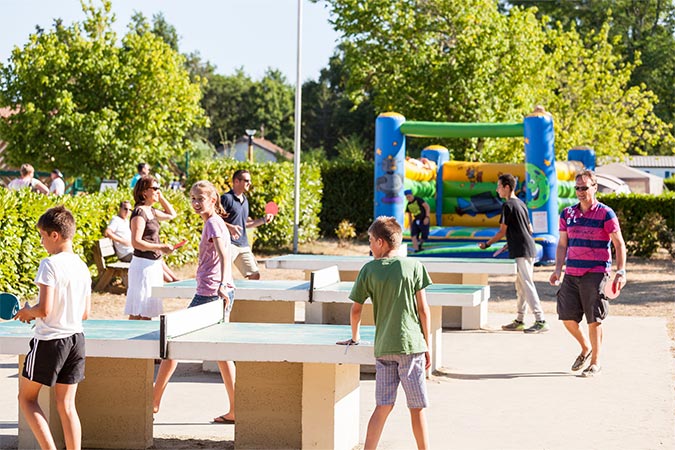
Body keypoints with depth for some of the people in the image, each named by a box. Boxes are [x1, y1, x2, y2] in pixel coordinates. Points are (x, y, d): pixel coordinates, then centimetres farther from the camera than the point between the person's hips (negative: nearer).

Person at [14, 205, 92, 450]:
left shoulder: (50, 264, -15)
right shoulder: (82, 266, 7)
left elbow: (44, 309, -22)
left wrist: (27, 312, 1)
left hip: (49, 341, -7)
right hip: (76, 339, 7)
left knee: (26, 397, 10)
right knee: (66, 405, 9)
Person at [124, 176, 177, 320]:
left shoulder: (151, 211, 13)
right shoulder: (139, 213, -14)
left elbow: (172, 214, 31)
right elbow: (136, 242, -22)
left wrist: (160, 197, 18)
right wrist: (161, 247, -23)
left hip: (153, 264, 10)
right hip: (143, 264, -10)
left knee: (147, 313, 11)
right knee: (138, 313, -9)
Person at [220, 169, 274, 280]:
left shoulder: (245, 200, 19)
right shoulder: (226, 198, -8)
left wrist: (263, 220, 19)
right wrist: (230, 227, -26)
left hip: (243, 246, 8)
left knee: (255, 275, 7)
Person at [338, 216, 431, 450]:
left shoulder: (369, 270, 3)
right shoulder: (413, 266, -1)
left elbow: (356, 310, 8)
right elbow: (423, 310, -2)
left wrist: (354, 338, 25)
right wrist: (427, 345, 6)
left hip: (383, 347, 2)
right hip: (411, 343, -2)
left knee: (383, 406, 7)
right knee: (417, 407, 3)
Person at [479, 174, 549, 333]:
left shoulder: (508, 205, -10)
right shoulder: (521, 203, 17)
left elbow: (502, 232, -10)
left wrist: (486, 244, 1)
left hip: (521, 251, -10)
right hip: (529, 249, 10)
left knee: (527, 285, -11)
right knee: (521, 285, 14)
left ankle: (541, 321, -16)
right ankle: (519, 321, 18)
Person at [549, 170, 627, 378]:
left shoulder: (606, 214, -4)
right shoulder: (567, 214, 10)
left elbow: (619, 244, -3)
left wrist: (621, 271, -12)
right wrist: (558, 269, 5)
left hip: (596, 273, -5)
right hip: (571, 273, 5)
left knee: (594, 320, -3)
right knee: (567, 316, 3)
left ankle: (595, 362, 9)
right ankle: (585, 348, 29)